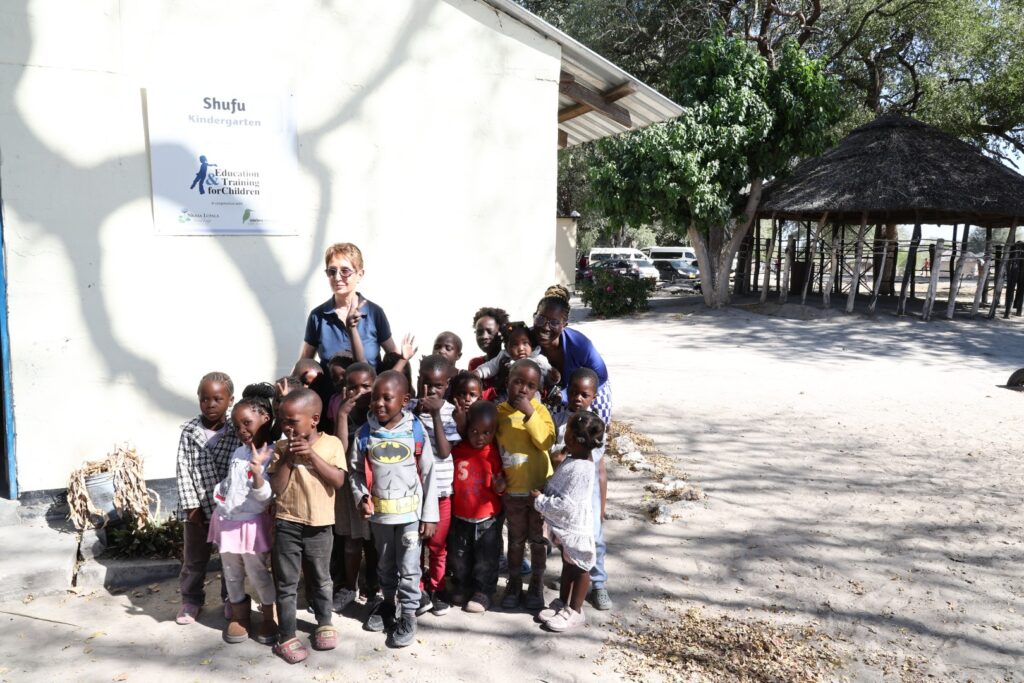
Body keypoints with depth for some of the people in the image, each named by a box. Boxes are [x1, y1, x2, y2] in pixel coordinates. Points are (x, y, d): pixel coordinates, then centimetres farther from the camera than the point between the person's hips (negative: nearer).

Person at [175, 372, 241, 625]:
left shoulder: (237, 433, -8)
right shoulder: (189, 431, -5)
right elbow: (183, 470, -5)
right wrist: (191, 505, -9)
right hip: (198, 507, 1)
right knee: (193, 558, 16)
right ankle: (191, 600, 34)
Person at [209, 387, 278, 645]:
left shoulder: (272, 456, -16)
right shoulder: (237, 453, 5)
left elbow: (266, 497, -22)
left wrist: (257, 473, -37)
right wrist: (219, 492, 3)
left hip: (251, 524, -6)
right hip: (226, 522, 6)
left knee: (258, 573, 6)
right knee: (232, 574, 17)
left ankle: (269, 617, 25)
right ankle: (239, 615, 34)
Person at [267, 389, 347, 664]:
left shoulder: (331, 444, -6)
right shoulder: (281, 447, -4)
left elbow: (338, 480, -16)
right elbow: (277, 488, -9)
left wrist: (311, 454, -21)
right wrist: (288, 458, -18)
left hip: (320, 526, 0)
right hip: (287, 525, 0)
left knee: (321, 580, 17)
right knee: (286, 584, 7)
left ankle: (324, 624, 36)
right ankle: (287, 637, 18)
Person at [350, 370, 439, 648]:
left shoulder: (416, 431, -11)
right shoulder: (365, 434, -5)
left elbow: (428, 473, -6)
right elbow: (356, 471, 6)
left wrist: (429, 514, -6)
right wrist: (361, 497, -12)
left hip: (410, 511, -2)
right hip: (378, 512, 3)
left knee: (408, 566, 4)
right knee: (385, 564, 20)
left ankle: (409, 614, 19)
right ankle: (388, 602, 39)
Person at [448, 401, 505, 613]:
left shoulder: (495, 453, -11)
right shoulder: (458, 450, -7)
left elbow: (500, 481, 0)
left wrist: (500, 487, -21)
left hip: (488, 517, -2)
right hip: (460, 516, 3)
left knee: (486, 558, 7)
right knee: (459, 556, 16)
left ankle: (483, 593, 23)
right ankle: (463, 588, 36)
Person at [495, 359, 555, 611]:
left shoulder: (539, 410, -9)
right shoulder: (498, 412, -5)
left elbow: (546, 441, -23)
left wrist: (529, 413, -28)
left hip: (540, 487, -1)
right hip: (512, 490, 1)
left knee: (538, 538, 13)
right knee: (516, 539, 15)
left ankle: (537, 584, 29)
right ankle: (514, 582, 32)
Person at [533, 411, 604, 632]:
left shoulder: (582, 469, -30)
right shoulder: (572, 459, 1)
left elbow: (567, 504, -30)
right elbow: (557, 488, 16)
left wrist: (540, 500, -19)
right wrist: (542, 496, 4)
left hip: (575, 528, -9)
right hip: (565, 526, 9)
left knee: (578, 568, 9)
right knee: (567, 564, 22)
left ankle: (575, 612, 23)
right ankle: (562, 603, 38)